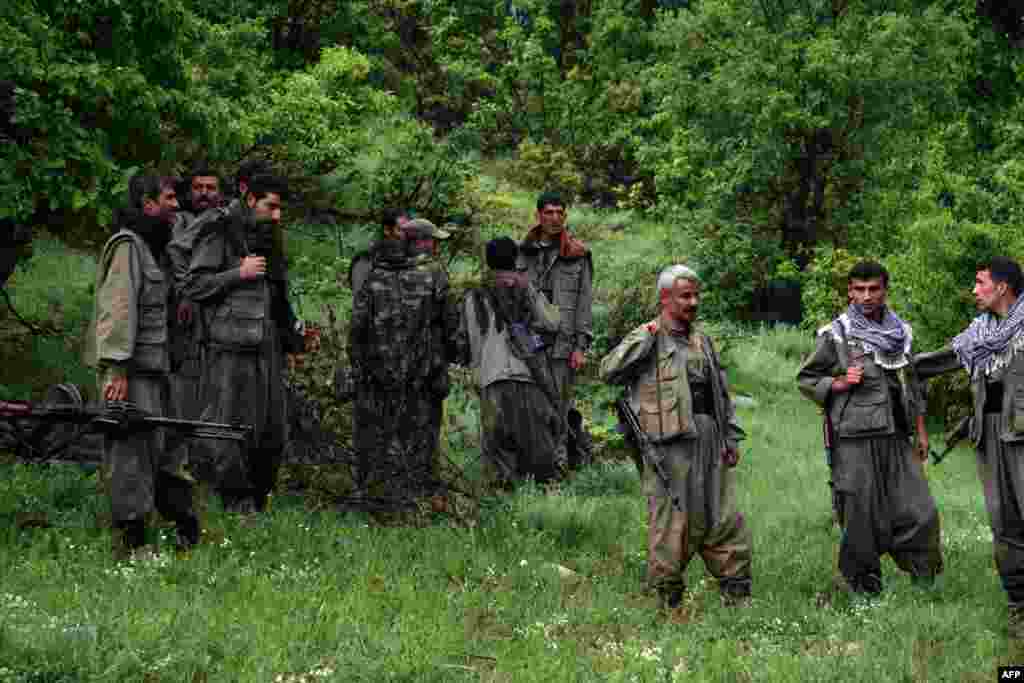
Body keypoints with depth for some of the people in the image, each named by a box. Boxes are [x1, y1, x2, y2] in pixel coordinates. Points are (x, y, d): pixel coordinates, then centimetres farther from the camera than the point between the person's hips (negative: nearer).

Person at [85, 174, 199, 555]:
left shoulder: (153, 246, 19)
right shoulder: (127, 246, -12)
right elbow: (118, 308, -20)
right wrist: (116, 368, -25)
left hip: (154, 364, 10)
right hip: (130, 367, -10)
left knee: (168, 444, 12)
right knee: (134, 449, -8)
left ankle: (186, 531, 19)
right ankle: (129, 540, -4)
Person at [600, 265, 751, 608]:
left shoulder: (702, 339, 18)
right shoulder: (647, 339, -2)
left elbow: (722, 393, 23)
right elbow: (608, 371, -18)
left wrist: (731, 437, 17)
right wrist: (647, 336, -18)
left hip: (709, 440, 6)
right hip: (670, 444, -6)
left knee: (724, 518, 8)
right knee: (672, 518, -3)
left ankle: (736, 589, 16)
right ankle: (667, 593, 7)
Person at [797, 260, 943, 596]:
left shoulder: (901, 332, 14)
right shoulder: (836, 335, -1)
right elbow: (805, 379, 5)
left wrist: (920, 430, 19)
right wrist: (839, 383, -12)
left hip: (897, 439, 4)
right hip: (856, 440, -4)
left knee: (920, 512, -1)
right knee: (862, 518, -1)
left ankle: (923, 581, 13)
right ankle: (864, 587, 12)